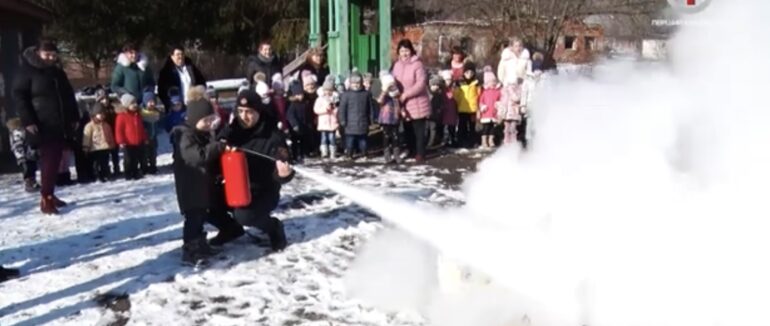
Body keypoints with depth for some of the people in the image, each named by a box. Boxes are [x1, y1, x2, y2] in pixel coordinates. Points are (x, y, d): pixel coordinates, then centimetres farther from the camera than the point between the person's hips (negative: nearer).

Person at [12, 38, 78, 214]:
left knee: (55, 160, 9)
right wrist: (27, 121, -16)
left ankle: (50, 194, 19)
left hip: (60, 124, 7)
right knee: (49, 159, -10)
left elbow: (69, 96, 21)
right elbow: (19, 96, -8)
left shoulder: (58, 72, 16)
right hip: (42, 125, -6)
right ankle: (44, 199, -5)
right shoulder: (27, 71, -4)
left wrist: (74, 118, 15)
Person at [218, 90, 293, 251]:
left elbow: (280, 172, -17)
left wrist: (284, 173, -42)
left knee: (244, 215, -31)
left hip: (263, 192, -5)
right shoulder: (231, 131, -3)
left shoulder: (272, 135, -16)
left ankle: (274, 227, 1)